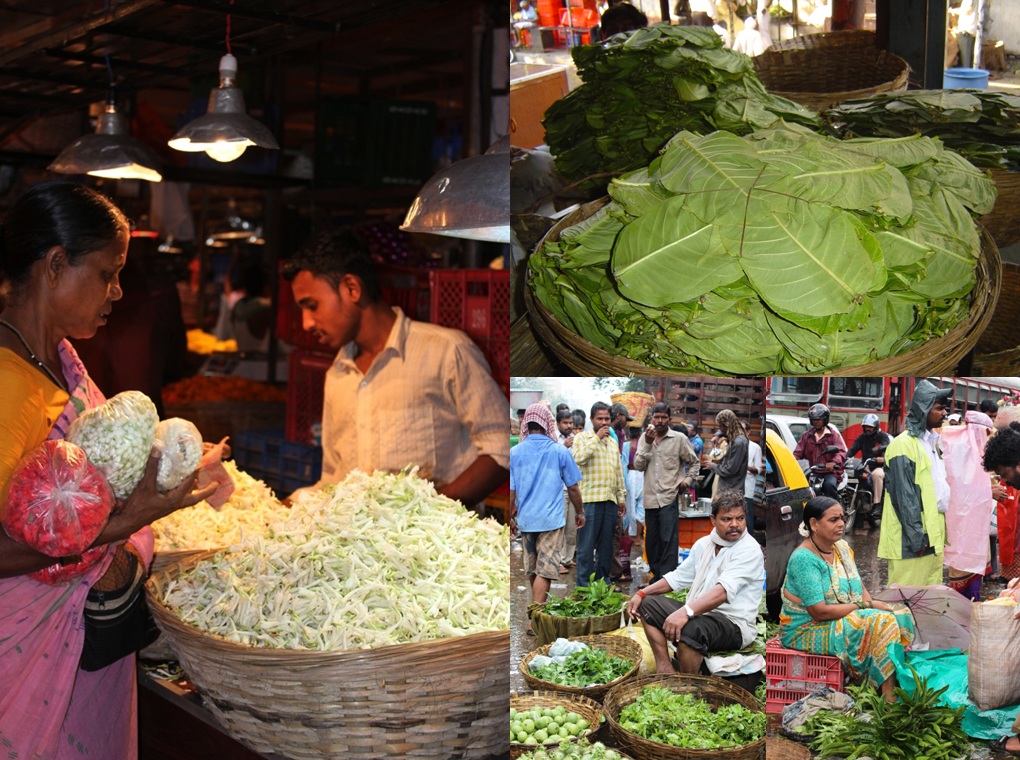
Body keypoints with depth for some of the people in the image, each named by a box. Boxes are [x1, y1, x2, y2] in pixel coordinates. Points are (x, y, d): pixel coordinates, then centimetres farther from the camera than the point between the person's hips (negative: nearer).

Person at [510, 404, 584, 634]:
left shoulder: (515, 452, -1)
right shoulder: (559, 451, -6)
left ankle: (539, 608, 35)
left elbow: (510, 491, 0)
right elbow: (573, 488, 1)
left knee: (532, 569, 18)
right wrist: (580, 513, 15)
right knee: (545, 570, -3)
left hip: (525, 520, 4)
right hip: (551, 520, -4)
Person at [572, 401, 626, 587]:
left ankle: (603, 581, 17)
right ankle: (584, 585, -2)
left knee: (606, 545, 10)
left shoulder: (612, 442, 19)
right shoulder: (582, 438, 0)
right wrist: (597, 437, -15)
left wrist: (621, 496, 18)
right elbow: (579, 458, -20)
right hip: (590, 498, -6)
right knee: (587, 545, -5)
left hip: (610, 500, 6)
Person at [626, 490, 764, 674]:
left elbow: (724, 590, -29)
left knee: (689, 628, -36)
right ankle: (664, 667, -5)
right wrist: (642, 593, 8)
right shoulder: (703, 544, 11)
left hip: (734, 624, -9)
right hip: (698, 613, 9)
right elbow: (678, 577, 20)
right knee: (648, 604, 5)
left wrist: (686, 612, -41)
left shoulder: (749, 550, -15)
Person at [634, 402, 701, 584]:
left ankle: (667, 576, -8)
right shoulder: (645, 438, 6)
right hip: (650, 498, 4)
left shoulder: (679, 439, -1)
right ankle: (656, 572, 25)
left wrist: (688, 480, -3)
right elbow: (638, 466, -3)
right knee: (651, 541, 12)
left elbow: (694, 463, 10)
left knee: (668, 540, -10)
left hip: (669, 497, -4)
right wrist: (648, 444, -12)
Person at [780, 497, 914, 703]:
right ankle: (889, 697, -22)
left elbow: (860, 589, 10)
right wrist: (868, 606, -18)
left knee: (900, 617, -9)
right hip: (806, 631, -8)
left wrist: (873, 607, -12)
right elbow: (819, 611, -23)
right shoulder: (804, 559, -19)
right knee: (882, 623, -24)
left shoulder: (842, 547, 8)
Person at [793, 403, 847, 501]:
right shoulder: (806, 435, 19)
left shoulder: (833, 434, 7)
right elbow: (798, 452, 11)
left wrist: (834, 462, -31)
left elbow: (841, 452, -8)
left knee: (829, 484, -36)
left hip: (830, 472, -3)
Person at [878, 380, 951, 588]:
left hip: (932, 533, 9)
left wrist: (940, 531, 17)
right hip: (913, 538, -9)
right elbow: (904, 496, -17)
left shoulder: (930, 442, 17)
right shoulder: (904, 445, -13)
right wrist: (916, 536, -19)